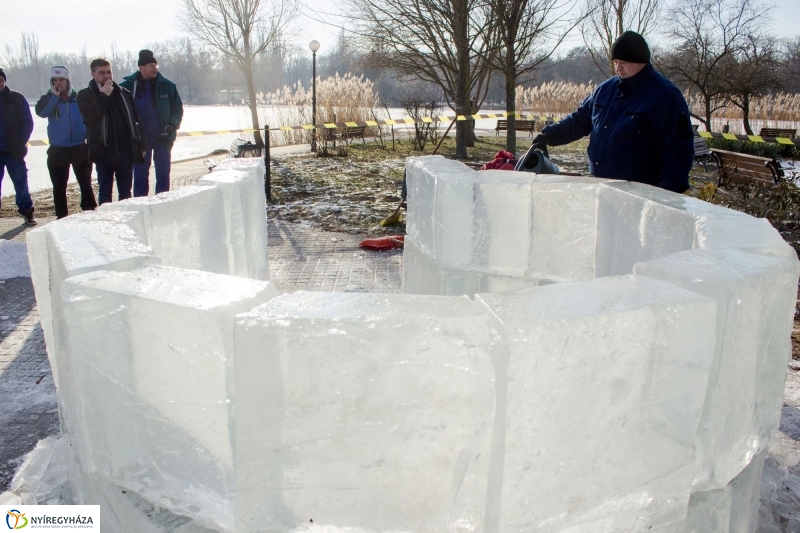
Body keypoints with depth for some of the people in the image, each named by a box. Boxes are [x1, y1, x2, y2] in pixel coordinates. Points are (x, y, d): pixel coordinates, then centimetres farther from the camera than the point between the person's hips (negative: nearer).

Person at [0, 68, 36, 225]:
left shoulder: (17, 99, 2)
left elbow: (28, 122, 1)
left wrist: (21, 142, -9)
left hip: (14, 151, -2)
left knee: (21, 183, 2)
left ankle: (27, 212, 10)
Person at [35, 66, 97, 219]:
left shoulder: (79, 98, 1)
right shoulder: (48, 99, 2)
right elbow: (41, 112, -18)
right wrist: (55, 96, -21)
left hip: (80, 148, -1)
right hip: (57, 151, 1)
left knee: (86, 184, 4)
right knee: (59, 187, 7)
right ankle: (61, 217, 15)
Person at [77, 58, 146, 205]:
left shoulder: (123, 93, 12)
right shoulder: (85, 95, 3)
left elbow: (136, 121, 11)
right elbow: (90, 116, -16)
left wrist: (141, 145, 5)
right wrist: (104, 96, -11)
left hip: (126, 151, 3)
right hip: (103, 152, -2)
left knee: (125, 192, 9)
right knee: (105, 192, 5)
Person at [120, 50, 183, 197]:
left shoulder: (166, 85, 1)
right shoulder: (129, 86, -1)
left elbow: (178, 108, 4)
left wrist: (172, 126, -11)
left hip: (163, 137, 1)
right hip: (140, 138, 0)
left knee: (163, 174, 6)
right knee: (140, 174, 4)